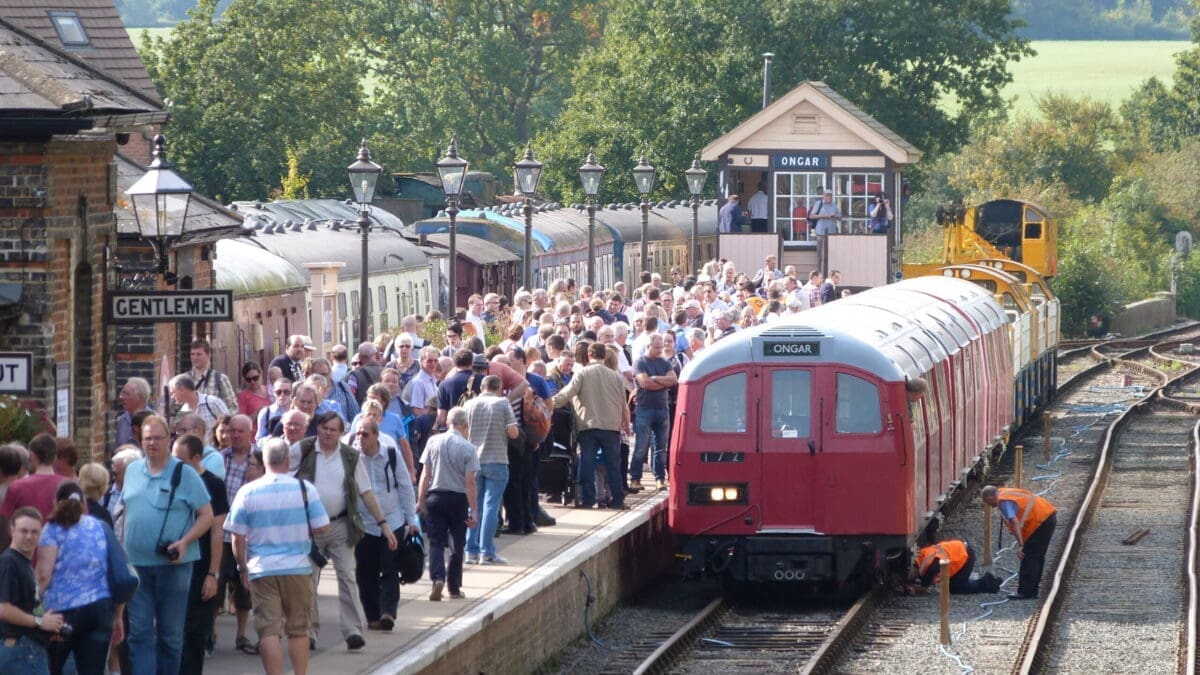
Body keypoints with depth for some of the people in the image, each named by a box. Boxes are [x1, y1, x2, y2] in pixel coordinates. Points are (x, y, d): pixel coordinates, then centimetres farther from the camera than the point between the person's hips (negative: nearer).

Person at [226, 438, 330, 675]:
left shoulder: (248, 492, -4)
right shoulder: (305, 488, -5)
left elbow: (238, 538, -2)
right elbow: (322, 528, -3)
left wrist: (242, 567, 10)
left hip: (262, 569, 0)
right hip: (298, 567, 1)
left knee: (268, 631, 0)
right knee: (298, 629, 12)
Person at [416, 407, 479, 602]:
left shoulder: (434, 441, -3)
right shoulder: (468, 448, -9)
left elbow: (425, 474, -1)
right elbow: (469, 482, -10)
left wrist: (420, 500, 8)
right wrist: (473, 510, -6)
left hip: (435, 497, 1)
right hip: (458, 498, -1)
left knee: (436, 542, 3)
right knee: (457, 544, 11)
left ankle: (438, 578, -19)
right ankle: (454, 588, 16)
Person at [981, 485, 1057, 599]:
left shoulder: (1004, 501, -14)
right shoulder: (1006, 492, 16)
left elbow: (1015, 522, -26)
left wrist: (1020, 545, -29)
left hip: (1041, 521, -10)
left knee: (1029, 558, -5)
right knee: (1037, 558, 17)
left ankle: (1026, 592, -3)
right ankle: (1032, 590, 24)